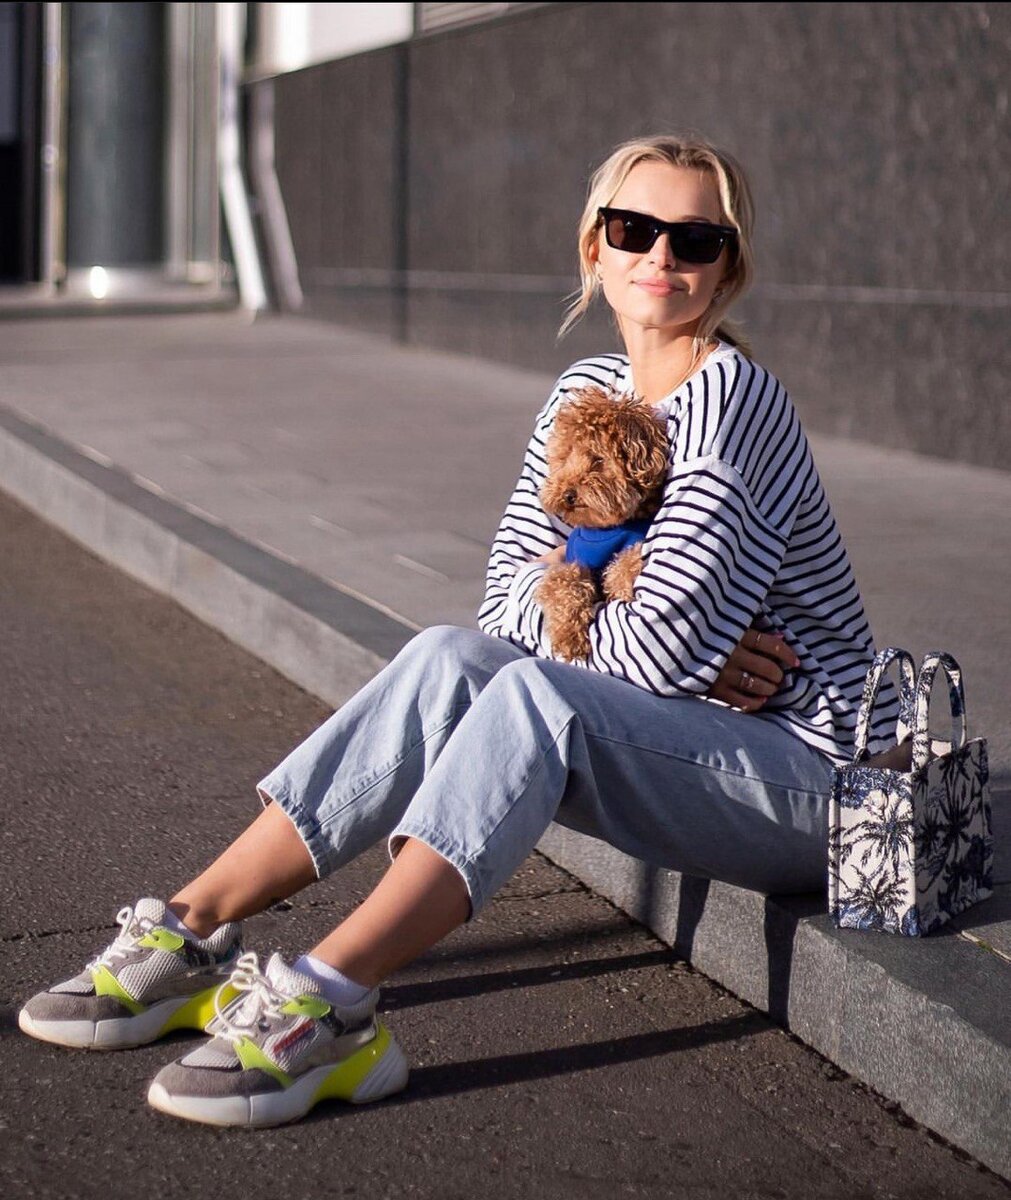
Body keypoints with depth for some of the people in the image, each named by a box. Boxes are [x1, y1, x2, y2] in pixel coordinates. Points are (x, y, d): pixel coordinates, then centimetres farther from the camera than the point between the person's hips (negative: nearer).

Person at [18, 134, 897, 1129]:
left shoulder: (733, 400, -17)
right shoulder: (586, 390, 8)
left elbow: (656, 643, -24)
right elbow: (508, 595, 2)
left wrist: (563, 606, -3)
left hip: (805, 766, -7)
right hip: (677, 743, 7)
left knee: (536, 693, -30)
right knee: (451, 658, -15)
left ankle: (326, 1007, -36)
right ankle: (191, 932, -16)